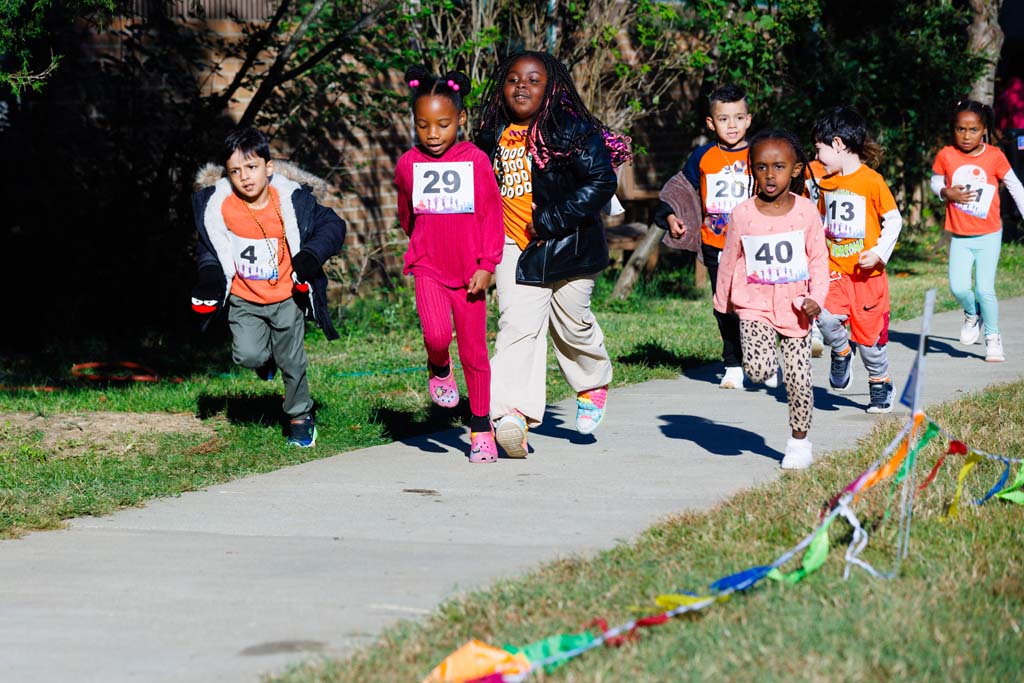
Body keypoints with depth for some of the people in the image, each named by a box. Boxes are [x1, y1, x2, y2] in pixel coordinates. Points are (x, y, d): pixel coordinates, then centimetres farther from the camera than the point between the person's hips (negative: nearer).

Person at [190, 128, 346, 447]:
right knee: (248, 355, -15)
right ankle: (267, 356, 23)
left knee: (292, 362, 3)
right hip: (243, 300, 1)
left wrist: (312, 255, -20)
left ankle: (300, 416, 27)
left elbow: (332, 225, -4)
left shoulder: (292, 199, -14)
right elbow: (208, 245, 7)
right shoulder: (217, 205, -11)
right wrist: (210, 274, -9)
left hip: (287, 297, -1)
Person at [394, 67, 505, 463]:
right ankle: (438, 369, 10)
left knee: (474, 352, 5)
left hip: (469, 272, 0)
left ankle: (481, 428, 19)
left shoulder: (476, 161, -4)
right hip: (427, 267, 1)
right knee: (436, 334, -24)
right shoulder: (407, 165, 2)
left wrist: (486, 266, -7)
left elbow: (492, 216, -1)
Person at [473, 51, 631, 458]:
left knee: (573, 324, 12)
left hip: (567, 247, -3)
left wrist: (549, 222, -19)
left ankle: (593, 384, 42)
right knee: (517, 325, -11)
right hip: (513, 248, 3)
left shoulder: (574, 130, -12)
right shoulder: (493, 135, 7)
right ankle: (513, 413, -22)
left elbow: (602, 182, -17)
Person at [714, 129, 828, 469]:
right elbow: (729, 261, 9)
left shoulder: (806, 211, -2)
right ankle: (769, 362, 16)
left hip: (795, 307, 0)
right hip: (755, 306, 0)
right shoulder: (742, 215, -3)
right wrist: (722, 303, 17)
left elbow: (819, 260, 3)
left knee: (798, 378, 0)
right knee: (758, 369, -22)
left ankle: (799, 442, 18)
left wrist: (816, 298, -11)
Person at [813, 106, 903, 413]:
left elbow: (893, 220, -7)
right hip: (834, 270, 4)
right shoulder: (827, 182, 9)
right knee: (827, 317, -20)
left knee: (870, 332, 2)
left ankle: (880, 383, 24)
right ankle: (841, 351, 11)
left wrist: (879, 253, -17)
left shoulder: (871, 181, -10)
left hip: (867, 272, -4)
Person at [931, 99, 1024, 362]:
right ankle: (972, 315, 23)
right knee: (958, 287, -10)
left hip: (988, 236, -2)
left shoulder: (994, 156, -9)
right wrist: (947, 193, -11)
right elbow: (935, 182, 10)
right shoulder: (946, 156, -6)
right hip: (959, 238, 2)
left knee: (984, 289, -9)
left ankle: (992, 336, 12)